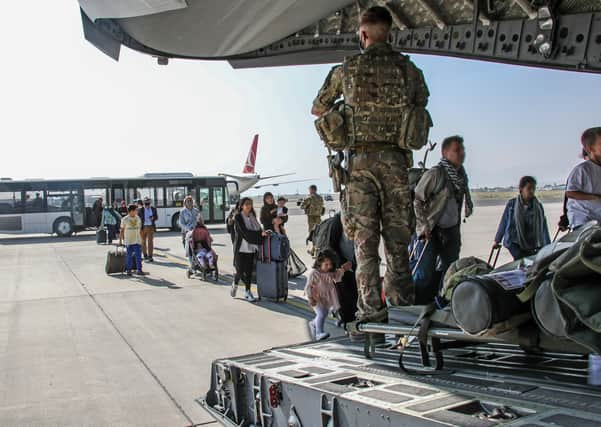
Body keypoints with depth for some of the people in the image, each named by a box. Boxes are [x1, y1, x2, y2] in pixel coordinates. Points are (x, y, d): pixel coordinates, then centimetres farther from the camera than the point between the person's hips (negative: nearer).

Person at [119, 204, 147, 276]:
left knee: (138, 256, 1)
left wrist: (141, 239, 12)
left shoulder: (138, 218, 7)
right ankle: (128, 270, 14)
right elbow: (122, 230, 1)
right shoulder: (125, 220, -5)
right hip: (128, 241, -3)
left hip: (137, 240, 3)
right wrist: (120, 240, 0)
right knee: (129, 256, 3)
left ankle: (139, 270, 6)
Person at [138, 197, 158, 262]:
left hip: (151, 227, 0)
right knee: (143, 241, 9)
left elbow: (156, 217, 11)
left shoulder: (153, 209, 5)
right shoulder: (140, 209, -1)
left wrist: (153, 218, -12)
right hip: (143, 227, 0)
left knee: (150, 241, -7)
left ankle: (150, 256, -6)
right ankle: (145, 255, 23)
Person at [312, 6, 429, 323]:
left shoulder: (347, 69, 4)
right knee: (397, 237, 8)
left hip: (360, 160, -1)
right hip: (396, 160, 1)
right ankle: (402, 303, 9)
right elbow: (421, 106, 21)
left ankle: (371, 307, 0)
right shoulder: (409, 68, 7)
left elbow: (317, 110, 15)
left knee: (365, 239, 1)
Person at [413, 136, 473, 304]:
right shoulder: (435, 174, -14)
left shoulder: (462, 176, 9)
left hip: (451, 231, 7)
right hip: (431, 232, -7)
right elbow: (416, 200, -14)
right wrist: (424, 226, -16)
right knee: (425, 274, -10)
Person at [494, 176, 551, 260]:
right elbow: (503, 223, 5)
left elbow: (543, 227, -2)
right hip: (513, 241, -2)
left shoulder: (538, 206, -2)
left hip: (530, 244, 2)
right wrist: (497, 240, 13)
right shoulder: (511, 204, -5)